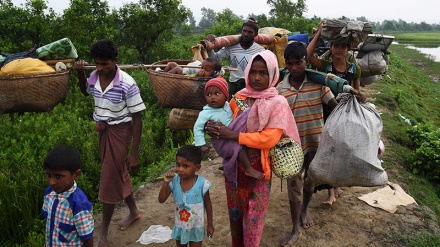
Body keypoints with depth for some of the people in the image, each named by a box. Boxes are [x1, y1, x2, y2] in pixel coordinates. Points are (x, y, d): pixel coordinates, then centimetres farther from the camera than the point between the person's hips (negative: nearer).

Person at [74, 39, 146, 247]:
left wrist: (134, 153, -17)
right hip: (102, 131, 7)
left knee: (109, 179, 0)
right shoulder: (94, 77, -4)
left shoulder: (127, 84, -23)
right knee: (118, 174, 19)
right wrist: (80, 73, 2)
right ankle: (133, 211, 42)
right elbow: (85, 92, 22)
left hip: (120, 131, -6)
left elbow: (137, 119, -17)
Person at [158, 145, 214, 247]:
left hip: (196, 227, -3)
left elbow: (208, 204, -9)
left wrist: (210, 224, -3)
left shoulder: (202, 184, -22)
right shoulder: (174, 181, -15)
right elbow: (161, 200, -13)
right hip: (180, 226, 3)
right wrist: (165, 183, -27)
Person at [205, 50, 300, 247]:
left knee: (252, 219, 8)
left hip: (257, 168, -4)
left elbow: (269, 139, -22)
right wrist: (213, 128, -12)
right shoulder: (239, 98, 0)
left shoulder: (278, 103, -13)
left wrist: (232, 135, -24)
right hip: (234, 165, 5)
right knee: (235, 212, 20)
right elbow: (222, 118, 12)